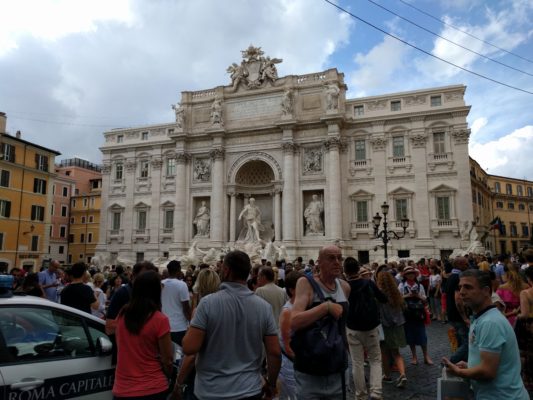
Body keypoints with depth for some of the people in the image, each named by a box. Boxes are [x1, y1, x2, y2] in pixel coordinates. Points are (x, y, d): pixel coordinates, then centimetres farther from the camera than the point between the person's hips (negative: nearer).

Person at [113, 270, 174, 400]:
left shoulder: (122, 315, -3)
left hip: (122, 388, 4)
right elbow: (167, 360, -11)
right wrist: (166, 376, 9)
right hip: (152, 389, -4)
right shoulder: (160, 320, -18)